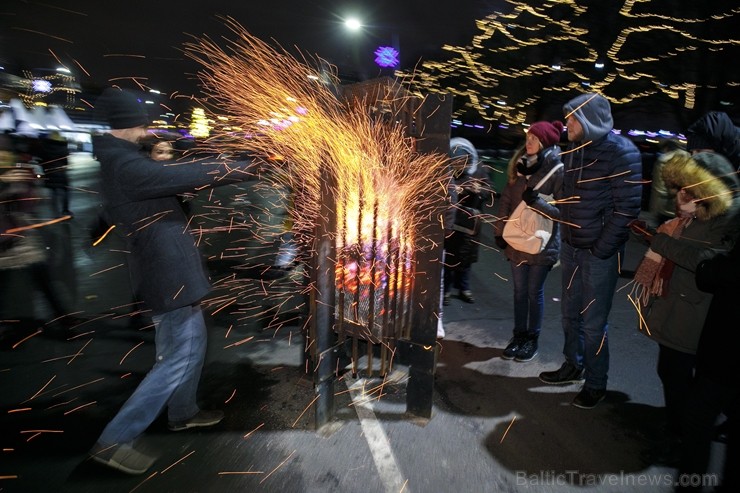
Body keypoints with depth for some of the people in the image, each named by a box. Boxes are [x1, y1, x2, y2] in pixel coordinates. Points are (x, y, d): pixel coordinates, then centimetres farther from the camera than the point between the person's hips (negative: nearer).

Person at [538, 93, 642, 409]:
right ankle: (573, 366, 36)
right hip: (571, 247, 7)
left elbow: (627, 208, -15)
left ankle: (596, 383, 19)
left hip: (600, 252, -7)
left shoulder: (621, 152, -13)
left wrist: (601, 250, -16)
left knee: (593, 321, 1)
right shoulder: (574, 151, 8)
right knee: (570, 313, 17)